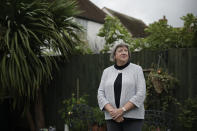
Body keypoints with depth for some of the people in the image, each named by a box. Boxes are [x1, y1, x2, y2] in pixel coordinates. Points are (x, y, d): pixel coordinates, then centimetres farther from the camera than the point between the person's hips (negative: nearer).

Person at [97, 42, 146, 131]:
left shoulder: (137, 69, 0)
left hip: (133, 117, -3)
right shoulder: (107, 71, 9)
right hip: (113, 118, 3)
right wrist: (112, 111, -14)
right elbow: (101, 94, 2)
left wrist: (122, 110, -18)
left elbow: (141, 94, -10)